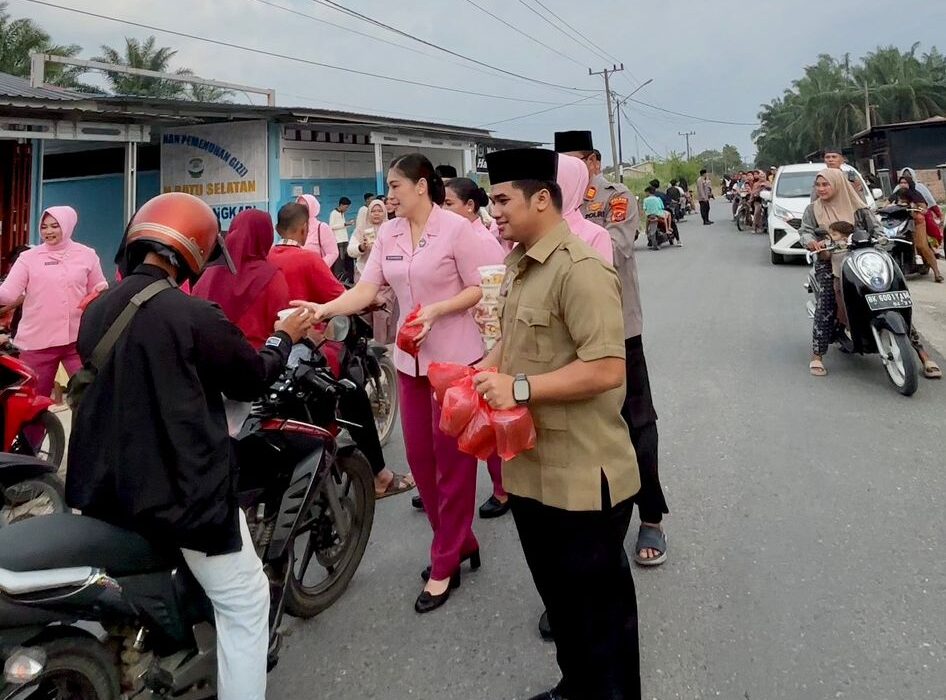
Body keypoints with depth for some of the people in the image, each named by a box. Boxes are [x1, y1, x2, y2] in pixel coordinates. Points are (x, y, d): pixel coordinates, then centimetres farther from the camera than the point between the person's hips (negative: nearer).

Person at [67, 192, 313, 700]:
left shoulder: (96, 310, 5)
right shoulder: (194, 315, -18)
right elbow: (251, 378, -5)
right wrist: (283, 338, 13)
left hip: (101, 486, 8)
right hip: (180, 489, -8)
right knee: (244, 603, 5)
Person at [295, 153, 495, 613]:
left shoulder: (456, 228, -10)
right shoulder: (388, 235, 6)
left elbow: (478, 288, -9)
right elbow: (365, 290, -1)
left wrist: (436, 310, -23)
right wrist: (324, 309, -16)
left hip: (455, 358, -6)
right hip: (410, 359, 6)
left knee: (452, 459, 1)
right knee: (420, 456, 10)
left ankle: (444, 565, 14)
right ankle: (459, 541, 30)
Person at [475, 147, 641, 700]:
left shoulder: (580, 269, -20)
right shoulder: (519, 264, 11)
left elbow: (606, 369, -27)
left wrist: (520, 388, -24)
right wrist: (485, 371, 3)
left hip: (581, 476, -9)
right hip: (533, 467, 10)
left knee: (599, 607, 10)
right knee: (557, 595, 25)